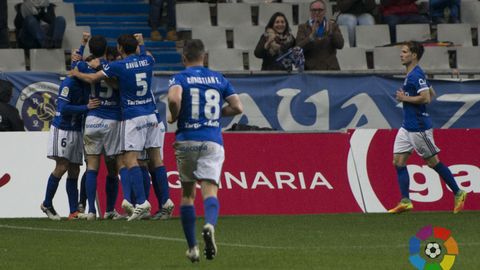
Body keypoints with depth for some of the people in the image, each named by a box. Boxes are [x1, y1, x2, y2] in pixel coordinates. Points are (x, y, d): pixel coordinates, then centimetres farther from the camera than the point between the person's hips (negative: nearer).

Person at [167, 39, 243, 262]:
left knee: (187, 194, 13)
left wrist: (173, 117, -3)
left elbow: (174, 98, -21)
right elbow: (237, 107, 7)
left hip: (186, 141, -1)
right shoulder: (218, 79, 11)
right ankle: (210, 225, -41)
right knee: (210, 190, -9)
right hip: (212, 141, 1)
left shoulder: (179, 78, 0)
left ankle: (192, 247, 12)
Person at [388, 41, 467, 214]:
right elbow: (432, 94, 22)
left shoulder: (416, 75, -17)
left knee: (433, 162, -1)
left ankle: (458, 193, 11)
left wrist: (405, 98, -16)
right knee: (398, 162, 2)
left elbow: (426, 97, -26)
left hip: (419, 127, -10)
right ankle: (405, 201, 0)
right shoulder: (411, 75, 13)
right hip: (407, 127, 10)